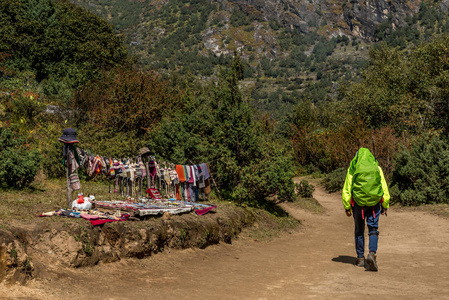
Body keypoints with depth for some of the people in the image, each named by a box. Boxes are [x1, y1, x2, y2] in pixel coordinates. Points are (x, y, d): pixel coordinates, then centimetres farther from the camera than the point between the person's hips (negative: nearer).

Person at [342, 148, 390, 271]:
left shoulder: (353, 168, 1)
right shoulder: (377, 167, 4)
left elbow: (346, 190, 1)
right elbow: (384, 188, 5)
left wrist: (347, 207, 7)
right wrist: (385, 206, 12)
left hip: (358, 203, 0)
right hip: (374, 203, 0)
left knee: (359, 231, 13)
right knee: (373, 229, 2)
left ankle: (360, 258, 19)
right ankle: (372, 253, -18)